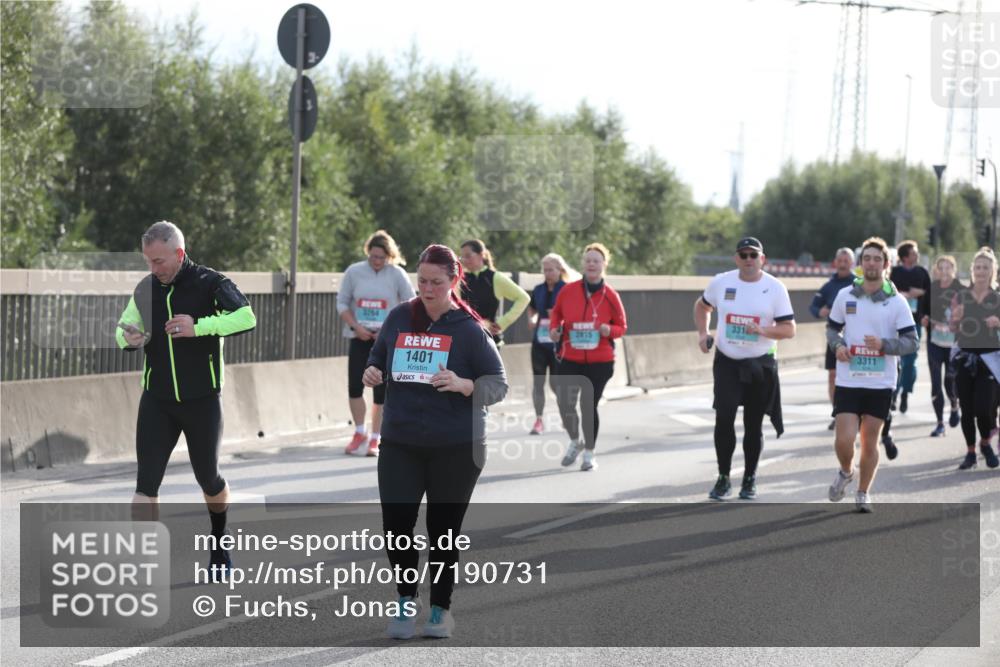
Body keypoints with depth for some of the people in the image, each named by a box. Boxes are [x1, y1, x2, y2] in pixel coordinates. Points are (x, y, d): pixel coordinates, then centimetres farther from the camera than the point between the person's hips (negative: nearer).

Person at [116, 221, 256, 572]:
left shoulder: (210, 283, -10)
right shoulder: (146, 289, 4)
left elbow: (246, 317, -24)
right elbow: (124, 329, 14)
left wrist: (198, 327, -35)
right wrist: (128, 338, -10)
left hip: (202, 401, -3)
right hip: (157, 402, 3)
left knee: (209, 480, 13)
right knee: (146, 484, -9)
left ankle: (219, 545, 39)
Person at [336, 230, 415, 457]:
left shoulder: (397, 274, -4)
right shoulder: (354, 272, -1)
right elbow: (342, 303, 4)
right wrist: (355, 326, -10)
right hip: (360, 338, 1)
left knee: (381, 390, -1)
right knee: (354, 385, -7)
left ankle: (375, 438, 10)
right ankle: (360, 433, 11)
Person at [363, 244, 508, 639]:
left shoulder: (469, 329, -7)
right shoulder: (399, 318, 3)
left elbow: (498, 385, -7)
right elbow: (378, 359, 18)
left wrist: (463, 385, -25)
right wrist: (373, 372, -5)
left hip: (455, 448, -3)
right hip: (400, 443, 3)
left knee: (443, 531, 7)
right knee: (396, 525, -5)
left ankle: (441, 609, 25)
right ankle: (407, 600, 19)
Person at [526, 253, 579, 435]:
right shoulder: (538, 290, 7)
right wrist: (532, 319, 2)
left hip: (558, 343, -4)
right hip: (539, 341, 4)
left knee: (556, 383, -1)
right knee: (537, 381, 1)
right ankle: (538, 420, 8)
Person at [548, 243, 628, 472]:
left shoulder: (610, 296, -5)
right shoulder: (568, 291, -2)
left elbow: (622, 326, 5)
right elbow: (556, 312, 16)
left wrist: (609, 330, -16)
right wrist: (554, 328, -3)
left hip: (600, 361, -1)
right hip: (570, 359, 1)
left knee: (589, 406, 0)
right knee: (565, 404, -5)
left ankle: (589, 453, 19)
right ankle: (575, 442, 25)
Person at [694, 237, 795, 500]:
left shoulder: (775, 288, -6)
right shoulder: (721, 282, 0)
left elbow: (789, 329, -7)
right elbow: (702, 306, 20)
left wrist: (762, 331, -24)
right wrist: (703, 333, 5)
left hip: (761, 365, -1)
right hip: (727, 362, 1)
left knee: (754, 424, 7)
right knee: (724, 418, -12)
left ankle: (749, 479, 23)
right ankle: (723, 478, 2)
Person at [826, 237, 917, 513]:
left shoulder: (897, 302, -3)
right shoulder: (845, 295, 3)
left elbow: (912, 342, -4)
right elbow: (832, 327, 15)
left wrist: (883, 344, -20)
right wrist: (837, 345, -7)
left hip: (881, 383, -1)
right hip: (848, 380, 1)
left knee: (870, 441, 5)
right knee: (843, 440, -7)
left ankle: (863, 494, 23)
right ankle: (846, 472, 26)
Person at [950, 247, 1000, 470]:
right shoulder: (961, 297, 5)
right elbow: (952, 329, 9)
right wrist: (956, 319, -12)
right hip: (965, 357, 2)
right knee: (967, 408, 3)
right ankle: (970, 452, 17)